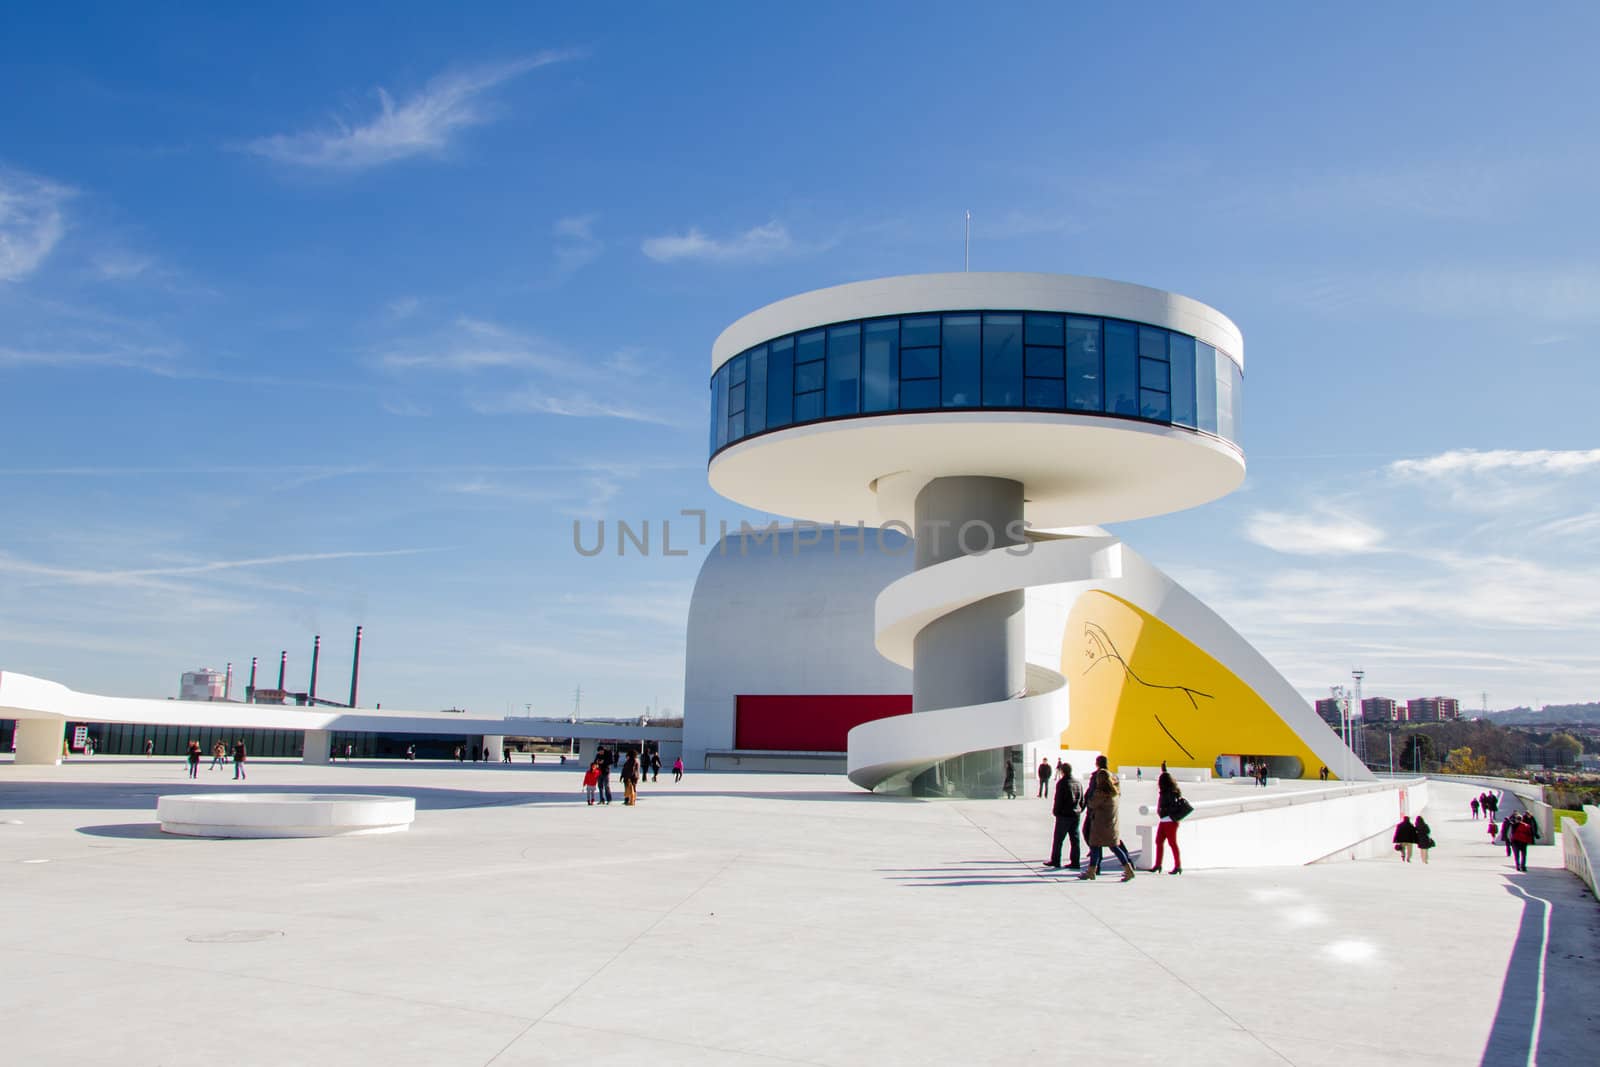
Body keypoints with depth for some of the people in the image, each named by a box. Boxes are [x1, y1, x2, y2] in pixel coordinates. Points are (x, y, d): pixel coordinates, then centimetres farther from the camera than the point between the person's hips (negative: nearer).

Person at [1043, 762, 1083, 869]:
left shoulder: (1061, 783, -13)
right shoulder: (1078, 782, 8)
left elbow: (1058, 800, -14)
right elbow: (1082, 799, 12)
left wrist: (1055, 812, -3)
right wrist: (1079, 810, 18)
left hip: (1064, 815, -6)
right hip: (1076, 815, 6)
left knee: (1057, 839, 5)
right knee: (1074, 839, 8)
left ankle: (1055, 860, 10)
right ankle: (1075, 862, 7)